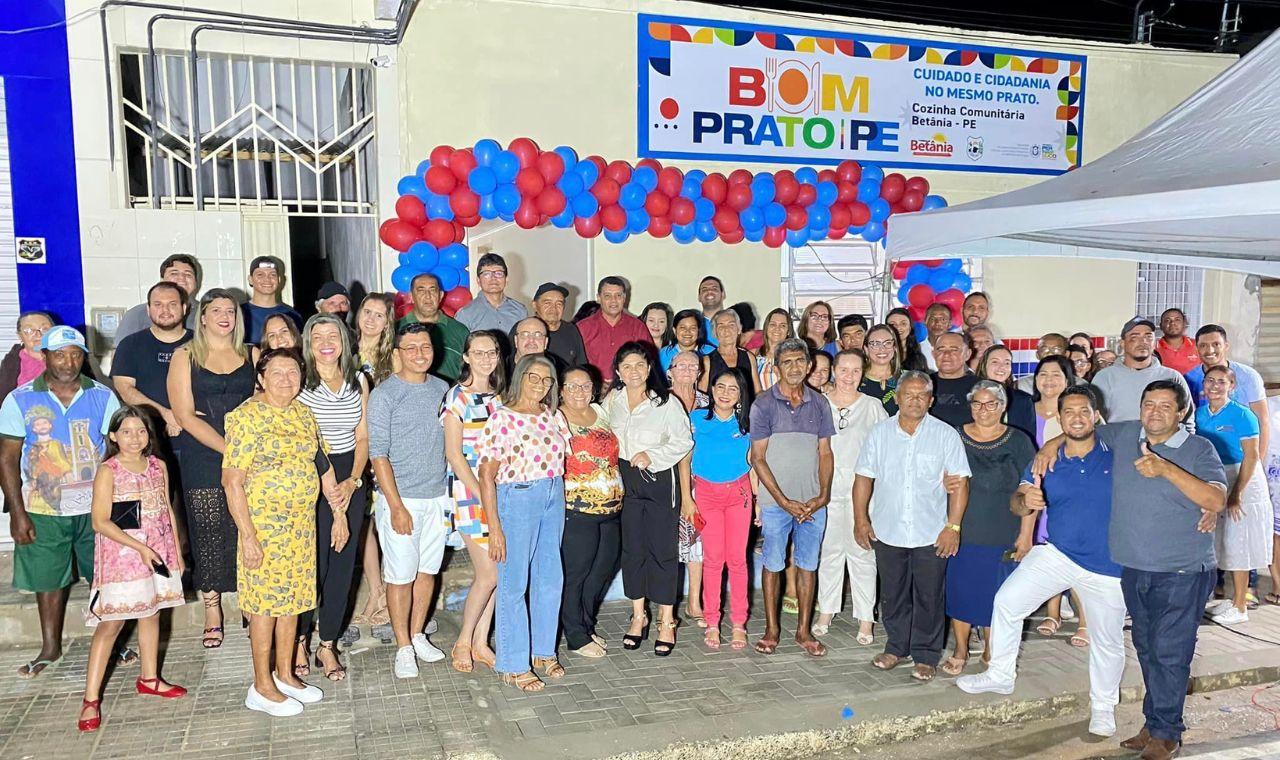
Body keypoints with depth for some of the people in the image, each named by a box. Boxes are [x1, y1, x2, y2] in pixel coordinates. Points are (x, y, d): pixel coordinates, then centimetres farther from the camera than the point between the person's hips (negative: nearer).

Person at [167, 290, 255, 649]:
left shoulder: (250, 356, 11)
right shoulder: (185, 357, 4)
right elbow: (186, 415, -4)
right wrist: (227, 449, -13)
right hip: (203, 459, -1)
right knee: (208, 534, 2)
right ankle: (212, 610, 16)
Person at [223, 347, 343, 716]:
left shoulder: (304, 414, 8)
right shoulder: (247, 417, -13)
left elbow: (322, 465, 15)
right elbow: (233, 482, -15)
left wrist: (339, 513, 13)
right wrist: (248, 537, -18)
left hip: (303, 523, 7)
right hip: (264, 523, -7)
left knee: (292, 598, 14)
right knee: (266, 602, 2)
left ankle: (285, 673, 29)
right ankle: (262, 687, 16)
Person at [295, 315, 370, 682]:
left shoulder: (359, 380, 8)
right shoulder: (299, 383, -5)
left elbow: (363, 437, 8)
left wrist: (353, 480, -6)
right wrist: (331, 497, -11)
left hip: (351, 481, 4)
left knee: (342, 565, 7)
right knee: (311, 565, -1)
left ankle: (328, 645, 20)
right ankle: (299, 640, 21)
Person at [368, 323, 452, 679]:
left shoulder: (442, 389, 6)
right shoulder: (384, 395, -9)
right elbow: (378, 453, -12)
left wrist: (449, 493, 10)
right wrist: (397, 506, -16)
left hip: (437, 496, 5)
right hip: (400, 498, -5)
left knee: (428, 569, 14)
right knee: (401, 575, 2)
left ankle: (418, 635, 30)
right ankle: (403, 647, 15)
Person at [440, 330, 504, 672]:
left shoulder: (500, 396, 12)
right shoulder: (457, 397, -6)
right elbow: (454, 454, -10)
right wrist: (482, 496, -14)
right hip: (469, 490, -6)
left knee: (497, 571, 6)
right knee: (489, 573, -6)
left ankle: (480, 642, 20)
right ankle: (463, 641, 13)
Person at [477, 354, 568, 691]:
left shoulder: (552, 415, 9)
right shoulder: (501, 418, -9)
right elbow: (487, 476, -11)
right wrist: (494, 527, -13)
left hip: (554, 499, 6)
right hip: (517, 499, -6)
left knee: (551, 579, 13)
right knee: (514, 584, 2)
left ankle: (543, 651, 31)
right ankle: (513, 665, 15)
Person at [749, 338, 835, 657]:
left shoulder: (819, 403, 6)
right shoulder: (764, 404, -4)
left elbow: (825, 453, 8)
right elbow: (758, 458, -6)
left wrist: (823, 495, -6)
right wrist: (784, 501, -11)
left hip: (813, 503, 3)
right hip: (776, 502, -3)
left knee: (808, 565, 10)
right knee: (773, 564, 7)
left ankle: (804, 630, 22)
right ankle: (771, 629, 21)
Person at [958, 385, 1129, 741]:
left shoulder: (1117, 456, -9)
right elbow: (1016, 502, -10)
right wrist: (1026, 501, -33)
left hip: (1107, 566, -2)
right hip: (1057, 554, 2)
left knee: (1107, 639, 11)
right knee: (1007, 600, -5)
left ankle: (1103, 707, 36)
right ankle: (1000, 674, 15)